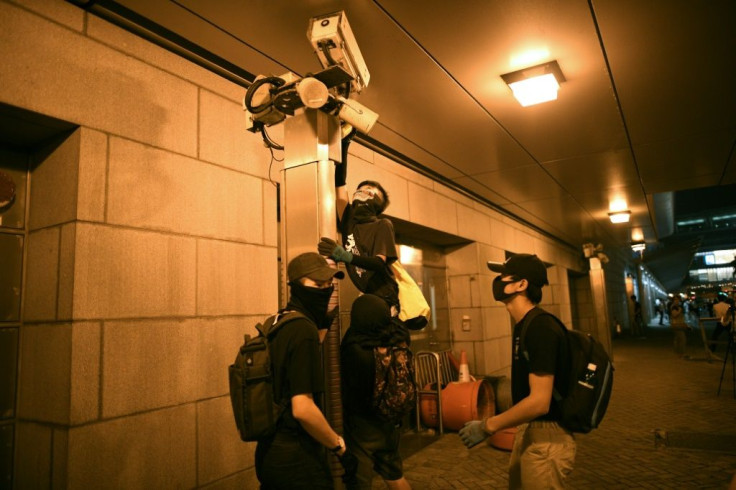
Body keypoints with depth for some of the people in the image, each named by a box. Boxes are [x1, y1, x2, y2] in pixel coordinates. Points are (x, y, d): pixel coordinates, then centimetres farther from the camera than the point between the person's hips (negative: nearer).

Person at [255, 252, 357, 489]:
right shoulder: (304, 330, -22)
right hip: (296, 456, -8)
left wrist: (322, 328, 17)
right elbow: (302, 409, -26)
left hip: (268, 450, 9)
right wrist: (340, 447, -13)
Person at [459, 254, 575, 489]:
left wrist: (487, 426, -21)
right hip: (529, 430, 9)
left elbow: (540, 401, -28)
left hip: (547, 438, -9)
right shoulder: (525, 326, 7)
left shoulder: (540, 328, -24)